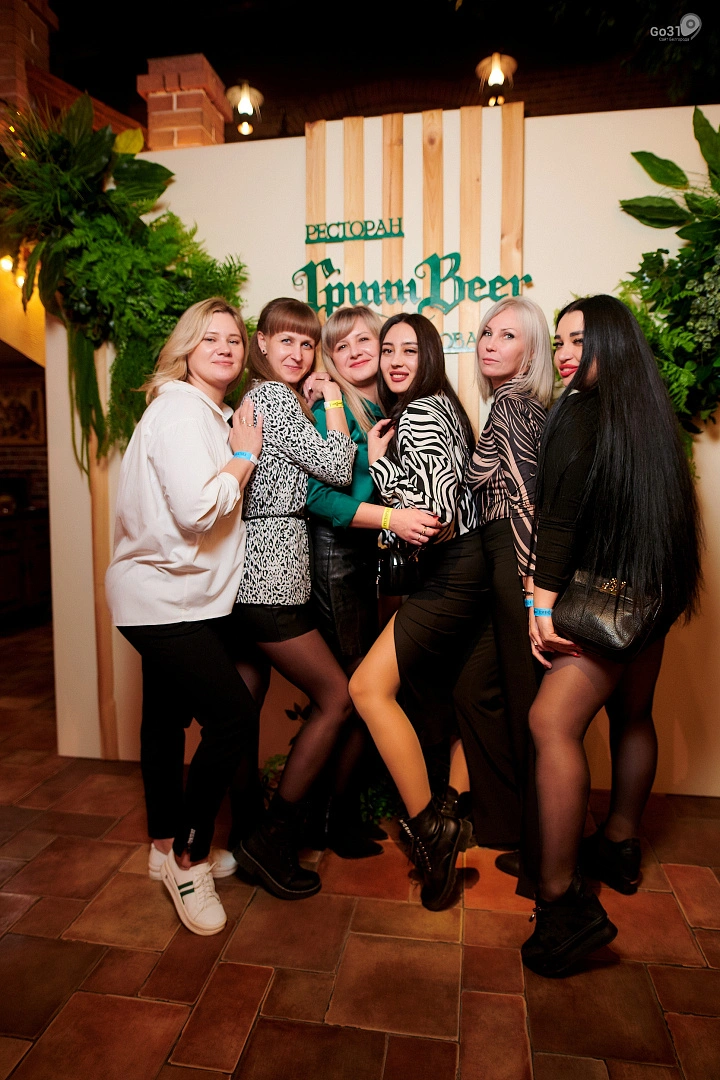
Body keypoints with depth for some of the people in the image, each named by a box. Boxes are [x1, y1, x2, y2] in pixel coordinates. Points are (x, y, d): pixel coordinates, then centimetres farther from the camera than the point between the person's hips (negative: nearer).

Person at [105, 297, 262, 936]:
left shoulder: (214, 415, 17)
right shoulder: (179, 410, -15)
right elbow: (198, 510, -27)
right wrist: (245, 455, -14)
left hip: (188, 597, 10)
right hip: (161, 598, -10)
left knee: (168, 717, 18)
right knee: (234, 717, -14)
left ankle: (168, 846, 35)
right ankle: (189, 857, 7)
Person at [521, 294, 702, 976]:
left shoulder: (579, 413, -11)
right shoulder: (649, 413, 12)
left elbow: (560, 515, -19)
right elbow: (663, 509, 15)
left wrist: (542, 599, -21)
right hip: (652, 593, 10)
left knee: (553, 722, -13)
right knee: (632, 717, 19)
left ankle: (562, 900, -10)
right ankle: (619, 848, 37)